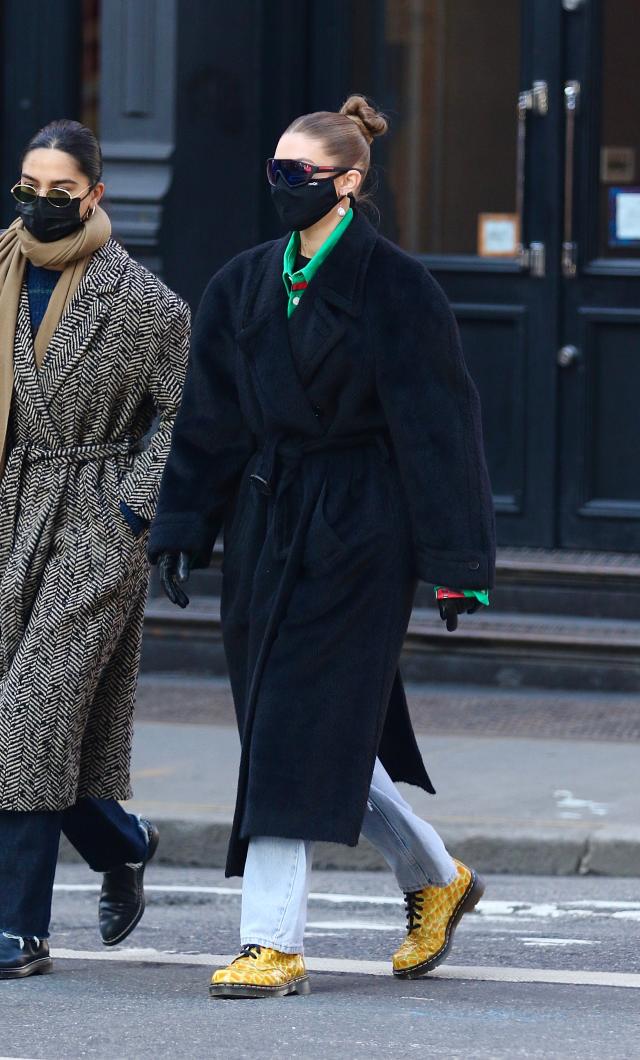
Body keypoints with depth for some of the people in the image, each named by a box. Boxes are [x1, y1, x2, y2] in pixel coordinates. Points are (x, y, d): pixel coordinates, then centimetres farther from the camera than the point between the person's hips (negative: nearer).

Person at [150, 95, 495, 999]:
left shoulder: (395, 288, -8)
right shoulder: (245, 286, 9)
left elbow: (437, 425, -9)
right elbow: (210, 418, 12)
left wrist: (454, 558, -13)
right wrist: (181, 532, 6)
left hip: (356, 533, -6)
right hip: (266, 525, 6)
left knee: (298, 729, -11)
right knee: (327, 727, 11)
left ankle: (275, 945, -10)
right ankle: (437, 879, 32)